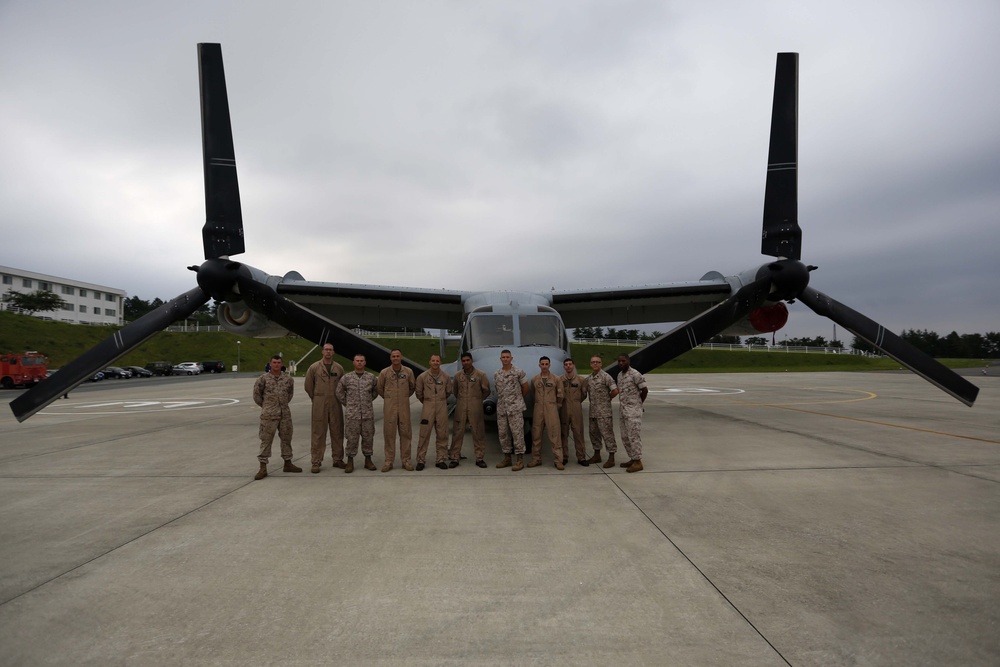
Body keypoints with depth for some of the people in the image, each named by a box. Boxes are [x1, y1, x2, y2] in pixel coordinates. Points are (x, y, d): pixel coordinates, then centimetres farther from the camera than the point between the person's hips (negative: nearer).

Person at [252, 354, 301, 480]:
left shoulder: (288, 379, 7)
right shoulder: (263, 379, -3)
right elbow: (257, 395, 5)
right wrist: (267, 406, 10)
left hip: (285, 414, 4)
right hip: (269, 415, -4)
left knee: (286, 438, 11)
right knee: (266, 440, -2)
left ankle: (288, 464, 24)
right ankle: (263, 468, 3)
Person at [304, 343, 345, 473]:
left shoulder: (339, 368, 6)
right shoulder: (314, 367, 0)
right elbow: (308, 386, 6)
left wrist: (338, 398, 10)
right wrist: (316, 399, 10)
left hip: (335, 405, 2)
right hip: (319, 405, -2)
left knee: (337, 432, 7)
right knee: (318, 433, 0)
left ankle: (338, 459, 18)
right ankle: (316, 462, 7)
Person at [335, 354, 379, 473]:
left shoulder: (371, 377, 4)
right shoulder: (346, 378, 1)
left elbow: (376, 391, 19)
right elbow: (339, 392, 10)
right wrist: (347, 404, 8)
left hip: (368, 413, 1)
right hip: (352, 414, -1)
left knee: (368, 437, 6)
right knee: (352, 438, 1)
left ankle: (368, 460, 18)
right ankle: (350, 462, 11)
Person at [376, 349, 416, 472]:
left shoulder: (408, 372, 1)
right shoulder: (384, 372, -1)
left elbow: (412, 387, 15)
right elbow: (380, 388, 12)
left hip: (404, 406, 1)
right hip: (389, 407, -1)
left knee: (406, 433, 4)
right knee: (389, 434, 2)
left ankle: (406, 460, 13)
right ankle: (389, 461, 11)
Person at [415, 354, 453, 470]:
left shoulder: (446, 377, 1)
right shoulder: (422, 376, -3)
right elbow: (419, 393, 9)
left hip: (442, 407, 2)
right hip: (427, 408, -1)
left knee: (442, 435, 5)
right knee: (424, 435, -1)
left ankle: (441, 459, 15)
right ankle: (421, 460, 8)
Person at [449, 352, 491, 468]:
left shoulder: (480, 375, -1)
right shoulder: (457, 376, 6)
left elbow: (486, 390, 8)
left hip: (475, 408, -2)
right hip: (461, 408, 2)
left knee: (478, 432, 1)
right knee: (457, 432, 1)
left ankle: (480, 458, 10)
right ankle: (454, 458, 9)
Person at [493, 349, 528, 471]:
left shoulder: (518, 372, -3)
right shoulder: (496, 374, 9)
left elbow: (525, 388, 5)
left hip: (515, 407, -5)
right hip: (501, 407, 5)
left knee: (517, 432, -5)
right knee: (503, 433, 8)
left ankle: (520, 459, -1)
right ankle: (506, 457, 19)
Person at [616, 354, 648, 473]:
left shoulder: (635, 374, -13)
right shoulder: (619, 375, 12)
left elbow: (645, 390, -9)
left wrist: (638, 404, 1)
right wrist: (622, 405, 11)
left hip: (633, 411, -8)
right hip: (623, 411, 8)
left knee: (633, 436, -6)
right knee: (625, 437, 11)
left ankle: (638, 462, 2)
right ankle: (632, 459, 21)